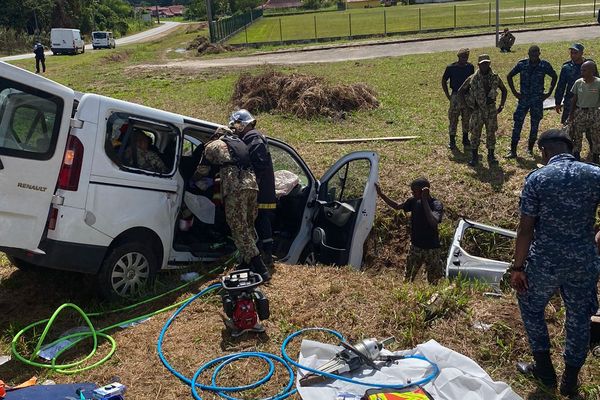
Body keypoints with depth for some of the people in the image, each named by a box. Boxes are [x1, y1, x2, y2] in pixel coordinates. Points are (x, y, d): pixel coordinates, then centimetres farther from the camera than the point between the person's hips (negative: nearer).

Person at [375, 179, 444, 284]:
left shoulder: (436, 204, -17)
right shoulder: (414, 201, -1)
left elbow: (433, 222, -35)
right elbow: (397, 206, 15)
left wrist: (424, 200, -32)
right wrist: (381, 194, 7)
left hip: (431, 249, -5)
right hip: (415, 246, 5)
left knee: (433, 281, 3)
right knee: (407, 279, 6)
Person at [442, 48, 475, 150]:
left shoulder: (470, 67, 1)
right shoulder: (451, 68, -9)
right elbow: (444, 80, 1)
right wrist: (448, 95, -3)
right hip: (456, 95, -3)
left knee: (466, 119, 11)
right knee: (453, 119, 1)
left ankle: (465, 139, 24)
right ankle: (452, 141, 11)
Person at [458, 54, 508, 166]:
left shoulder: (495, 77, 0)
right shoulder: (472, 79, -6)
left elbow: (504, 90, 13)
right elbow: (461, 91, 3)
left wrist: (501, 105, 7)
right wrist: (469, 103, 0)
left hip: (491, 110, 1)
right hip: (477, 110, -1)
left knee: (491, 133, 8)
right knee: (475, 133, 2)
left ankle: (491, 156, 19)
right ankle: (474, 157, 12)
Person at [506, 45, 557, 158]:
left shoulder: (544, 65, -4)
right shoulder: (522, 64, -4)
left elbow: (554, 77, 11)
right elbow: (509, 76, 8)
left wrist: (549, 93, 5)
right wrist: (514, 92, 2)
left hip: (538, 100, 0)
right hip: (523, 99, 0)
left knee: (535, 125, 7)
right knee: (517, 124, -5)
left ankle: (530, 148, 22)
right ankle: (513, 150, -2)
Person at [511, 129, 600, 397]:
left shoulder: (537, 178, -12)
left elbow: (526, 229, -11)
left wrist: (518, 267, -3)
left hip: (545, 262, -3)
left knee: (531, 307, 22)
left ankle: (545, 370, 29)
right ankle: (570, 381, 33)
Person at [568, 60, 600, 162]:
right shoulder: (578, 83, -2)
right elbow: (574, 99, 6)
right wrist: (571, 114, 3)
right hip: (579, 112, 3)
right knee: (576, 135, 7)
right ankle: (576, 157, 20)